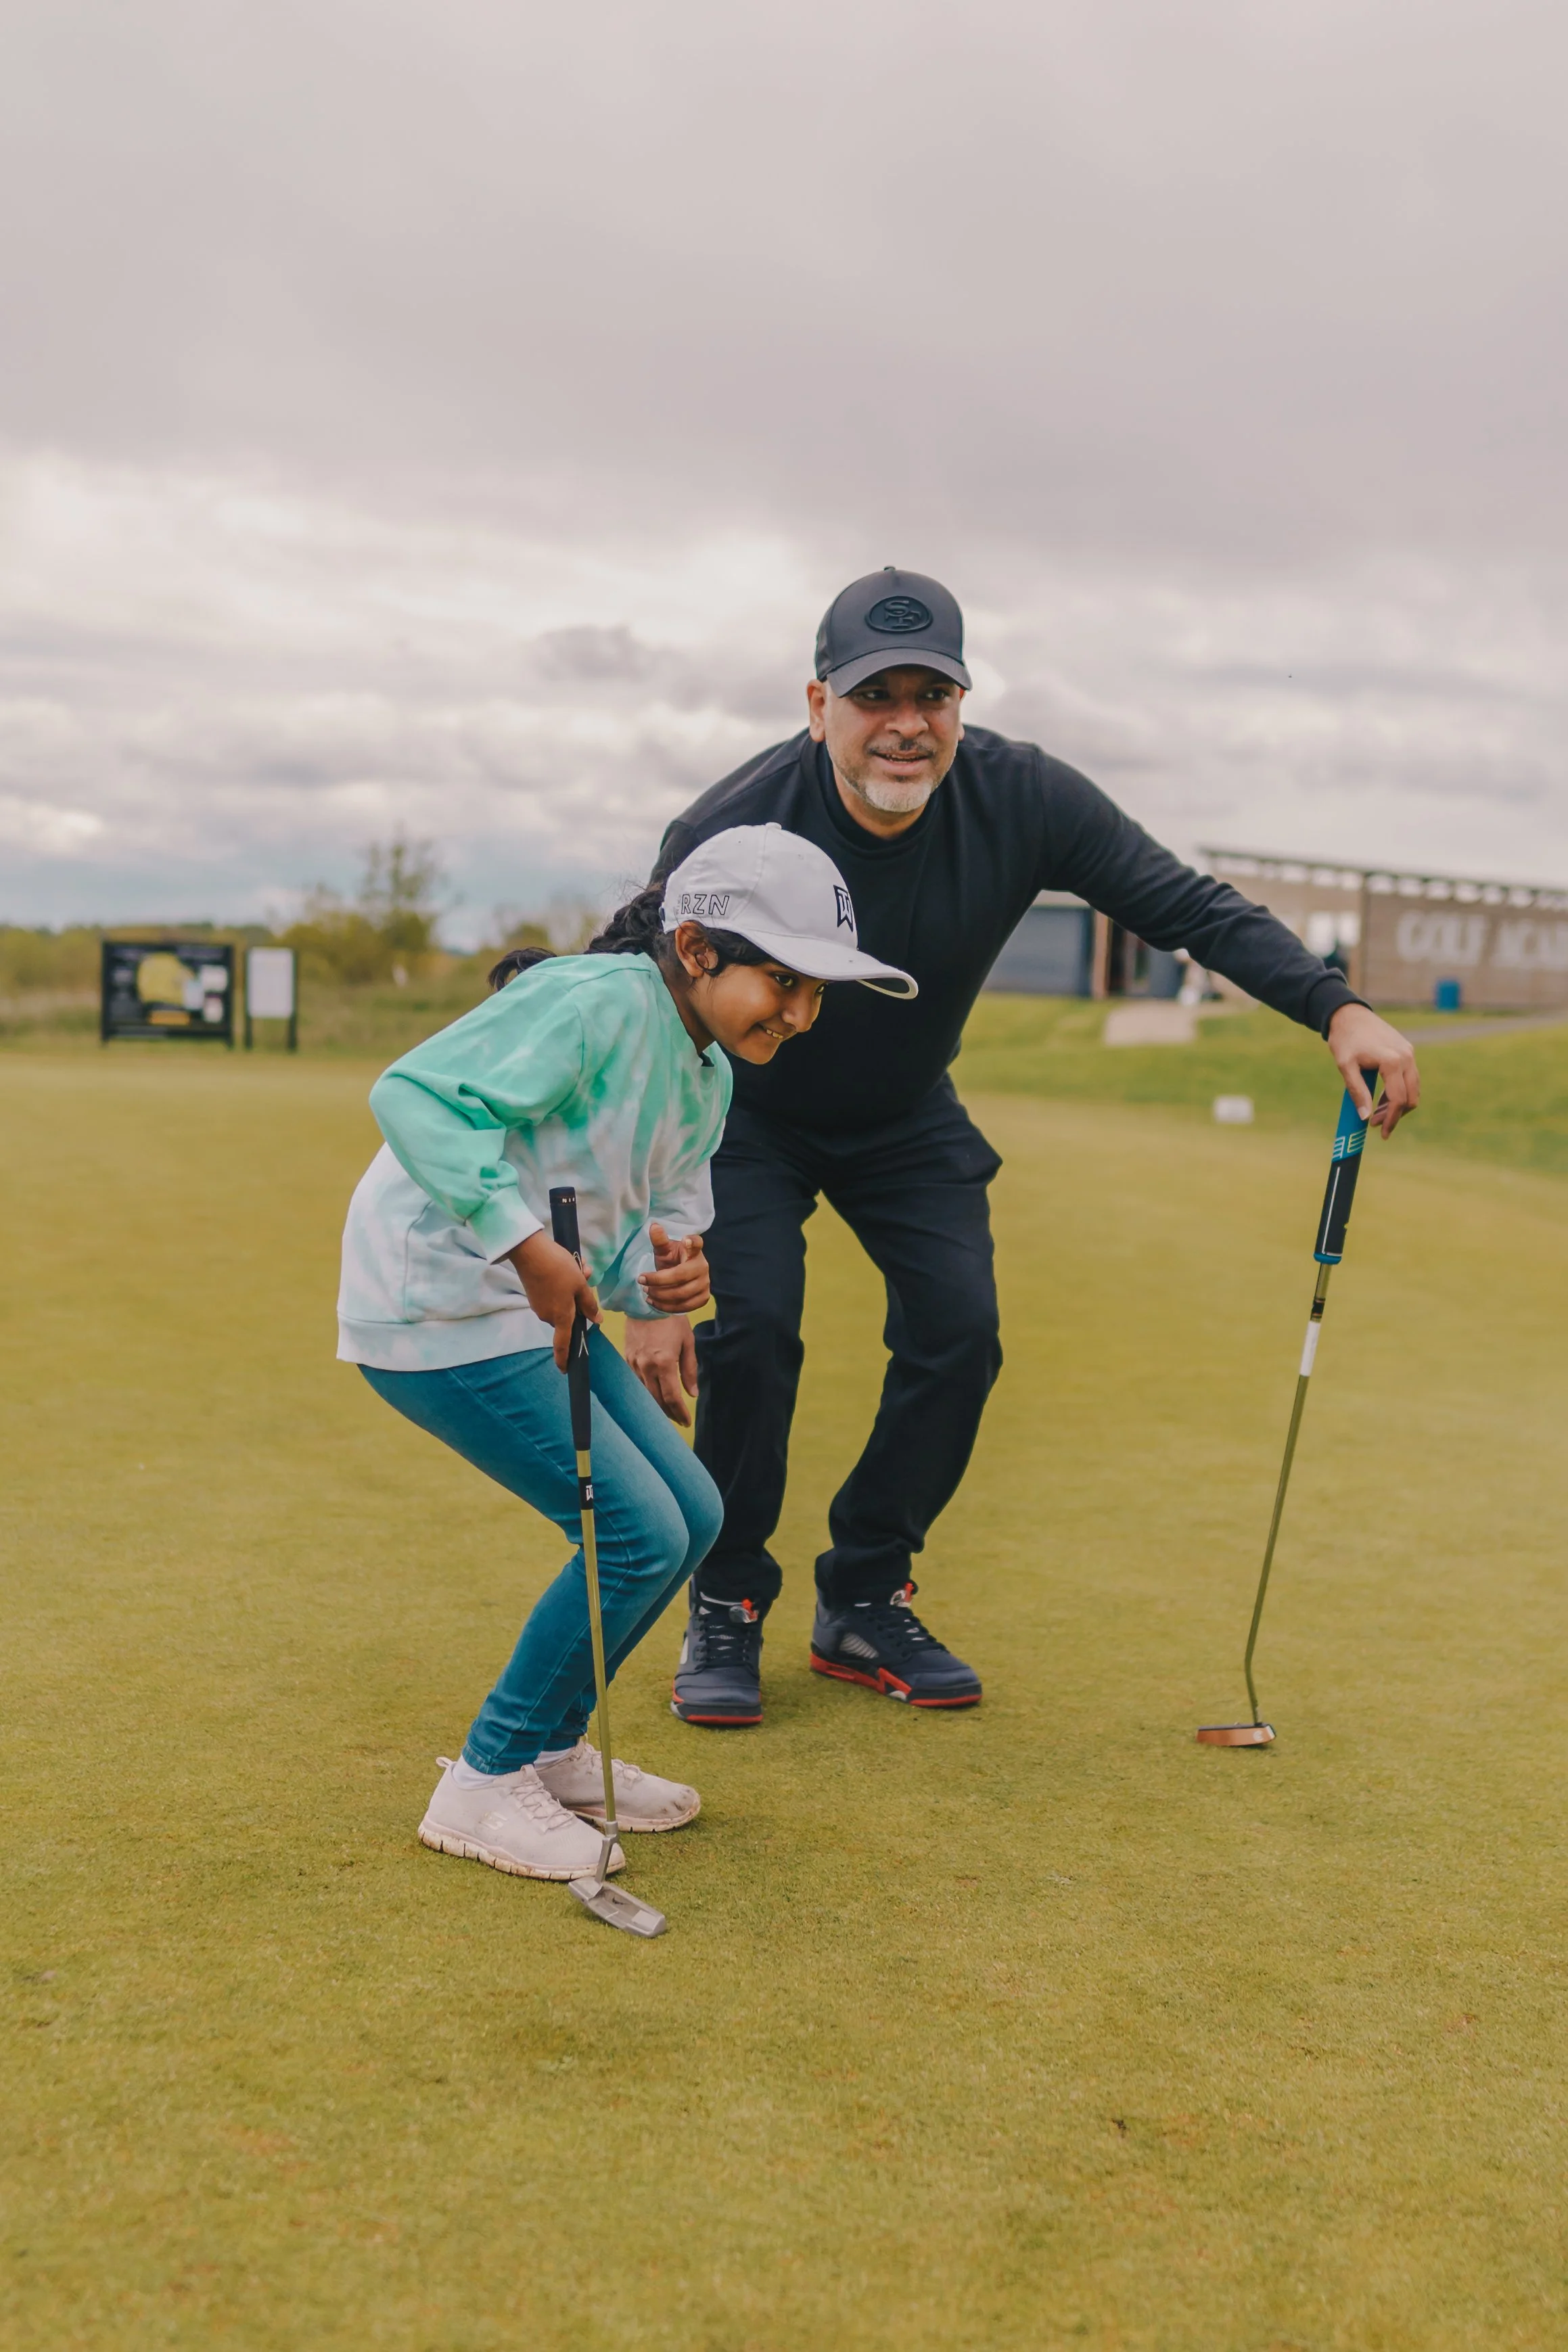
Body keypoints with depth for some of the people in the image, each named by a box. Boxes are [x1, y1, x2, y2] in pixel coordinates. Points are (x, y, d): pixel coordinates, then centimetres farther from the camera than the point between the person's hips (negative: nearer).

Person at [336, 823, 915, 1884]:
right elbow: (415, 1091, -29)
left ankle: (549, 1751, 26)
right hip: (439, 1310, -10)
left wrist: (667, 1272, -10)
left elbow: (656, 1222, 14)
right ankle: (483, 1786, 7)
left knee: (692, 1516, 10)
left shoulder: (708, 1078, 9)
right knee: (640, 1534, -10)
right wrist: (527, 1244, -32)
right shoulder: (599, 1001, -21)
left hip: (543, 1311, 10)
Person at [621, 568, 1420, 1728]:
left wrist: (1337, 1005, -38)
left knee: (960, 1335, -7)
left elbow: (1192, 908, -19)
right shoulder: (726, 838, -32)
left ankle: (865, 1603, 12)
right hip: (748, 1113, -3)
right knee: (753, 1323, -21)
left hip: (907, 1117, 3)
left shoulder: (1023, 798, -25)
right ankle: (725, 1611, 0)